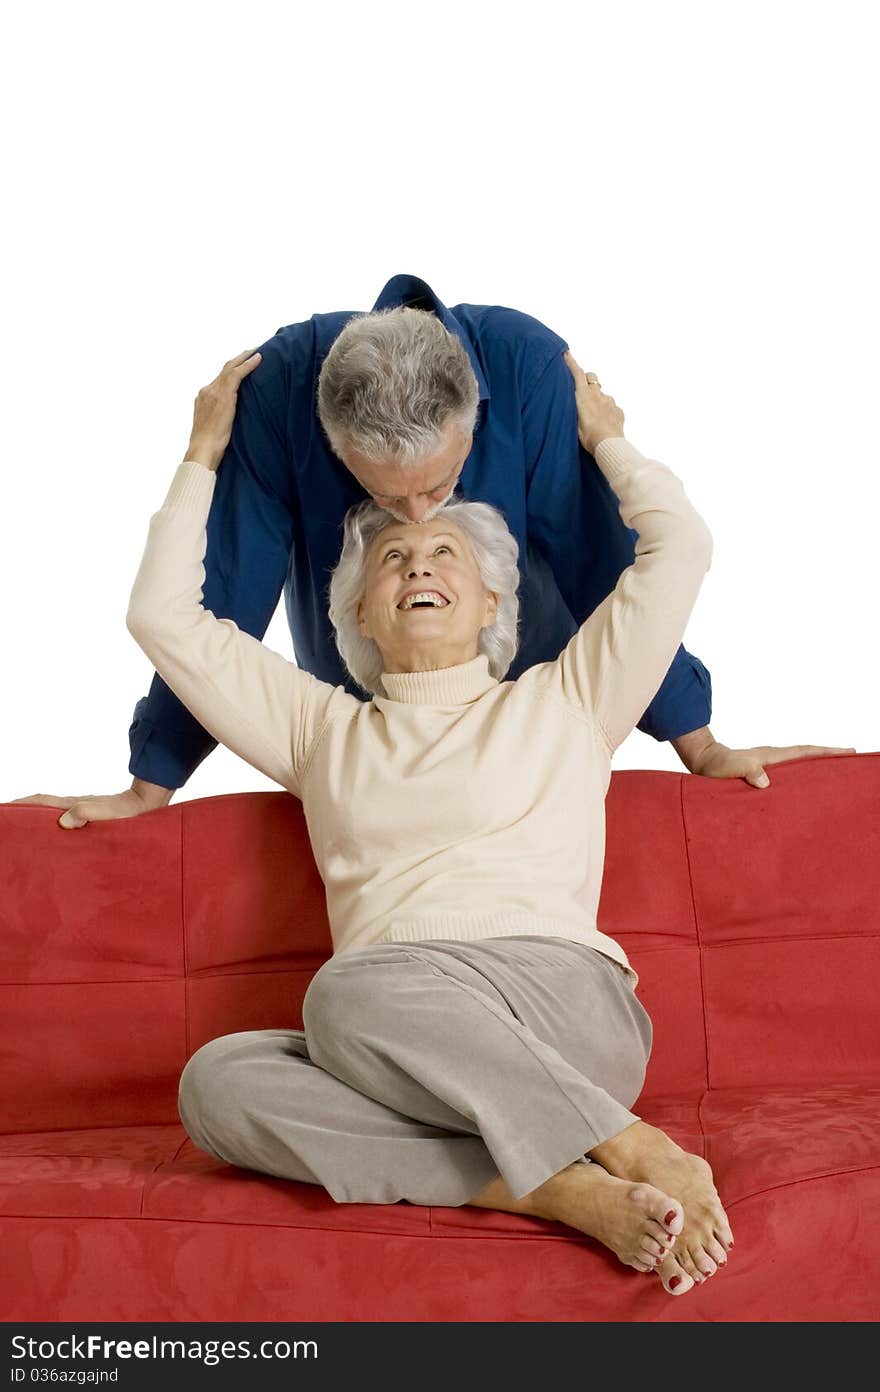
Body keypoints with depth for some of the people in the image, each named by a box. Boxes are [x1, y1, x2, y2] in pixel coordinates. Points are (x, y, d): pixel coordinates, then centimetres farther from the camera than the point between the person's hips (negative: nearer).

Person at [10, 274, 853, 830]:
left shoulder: (532, 371, -34)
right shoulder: (278, 387, -33)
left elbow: (609, 573, -25)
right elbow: (221, 601, -25)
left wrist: (700, 748, -20)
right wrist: (150, 786, -19)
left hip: (530, 711, 0)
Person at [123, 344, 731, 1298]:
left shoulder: (559, 705, 22)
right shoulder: (324, 730, 28)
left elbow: (680, 547, 16)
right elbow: (162, 617, 25)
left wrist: (603, 438, 31)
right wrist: (204, 456, 30)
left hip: (562, 1005, -3)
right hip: (394, 1042, 3)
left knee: (349, 989, -35)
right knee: (216, 1078, -30)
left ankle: (640, 1154, -35)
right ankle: (563, 1189, -37)